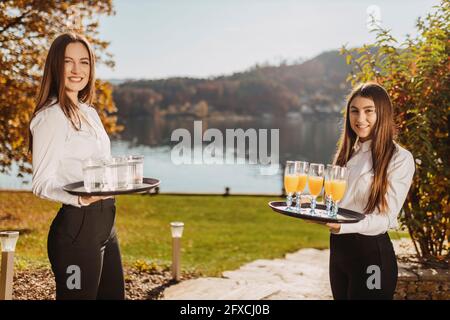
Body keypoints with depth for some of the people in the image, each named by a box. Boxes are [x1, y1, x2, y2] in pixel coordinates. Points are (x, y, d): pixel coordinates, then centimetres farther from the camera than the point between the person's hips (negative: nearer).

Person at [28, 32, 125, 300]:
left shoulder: (90, 113, 14)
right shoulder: (51, 116, -12)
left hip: (105, 222, 9)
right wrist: (81, 199, -32)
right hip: (76, 226, -9)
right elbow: (41, 183, -16)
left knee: (114, 295, 16)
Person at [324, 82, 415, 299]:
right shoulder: (348, 153, 10)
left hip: (371, 253, -6)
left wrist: (343, 226, -32)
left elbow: (385, 217, -17)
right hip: (338, 248, 6)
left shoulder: (399, 158, -11)